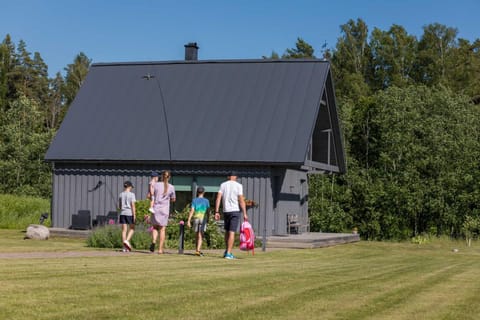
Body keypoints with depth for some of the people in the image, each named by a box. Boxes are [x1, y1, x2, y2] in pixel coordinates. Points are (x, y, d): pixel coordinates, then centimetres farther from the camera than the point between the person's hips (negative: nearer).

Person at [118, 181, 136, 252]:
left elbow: (119, 206, 13)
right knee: (132, 228, 11)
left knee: (124, 230, 4)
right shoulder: (131, 194, -6)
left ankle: (125, 247, 2)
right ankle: (127, 240, -12)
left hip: (122, 213, 4)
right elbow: (133, 205, -11)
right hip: (129, 213, -4)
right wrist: (134, 215, -9)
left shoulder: (121, 194, 8)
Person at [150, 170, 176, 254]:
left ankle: (153, 241, -11)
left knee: (155, 227, 15)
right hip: (165, 210, 0)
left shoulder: (156, 185, -3)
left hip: (156, 209, 0)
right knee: (162, 229, 5)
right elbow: (173, 200, 10)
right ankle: (160, 249, 3)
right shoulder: (171, 187, -2)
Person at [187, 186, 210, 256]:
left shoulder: (194, 200, 1)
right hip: (203, 219, -1)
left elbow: (192, 211, -6)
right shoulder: (206, 201, 3)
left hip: (196, 219, 1)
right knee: (200, 236, -7)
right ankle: (198, 250, -22)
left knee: (197, 235, 14)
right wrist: (208, 219, 21)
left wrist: (189, 220, -9)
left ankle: (199, 250, 23)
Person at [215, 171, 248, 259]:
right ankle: (228, 253, -9)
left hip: (226, 211, 4)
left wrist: (216, 212, -1)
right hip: (235, 211, -3)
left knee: (227, 231, 18)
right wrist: (245, 214, -6)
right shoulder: (238, 186, -2)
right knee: (232, 232, -5)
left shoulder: (223, 185, 7)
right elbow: (241, 200, -8)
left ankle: (227, 251, 21)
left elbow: (218, 198, -1)